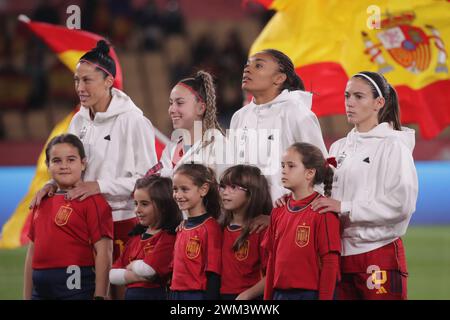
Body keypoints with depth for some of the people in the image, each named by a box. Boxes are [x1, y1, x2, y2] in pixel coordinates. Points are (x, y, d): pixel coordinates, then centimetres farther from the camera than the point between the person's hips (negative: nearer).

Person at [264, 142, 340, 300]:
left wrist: (325, 297, -14)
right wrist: (268, 296, 14)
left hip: (311, 293, -7)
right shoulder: (278, 211, 11)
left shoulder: (323, 212, -9)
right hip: (280, 293, 7)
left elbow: (330, 262, -12)